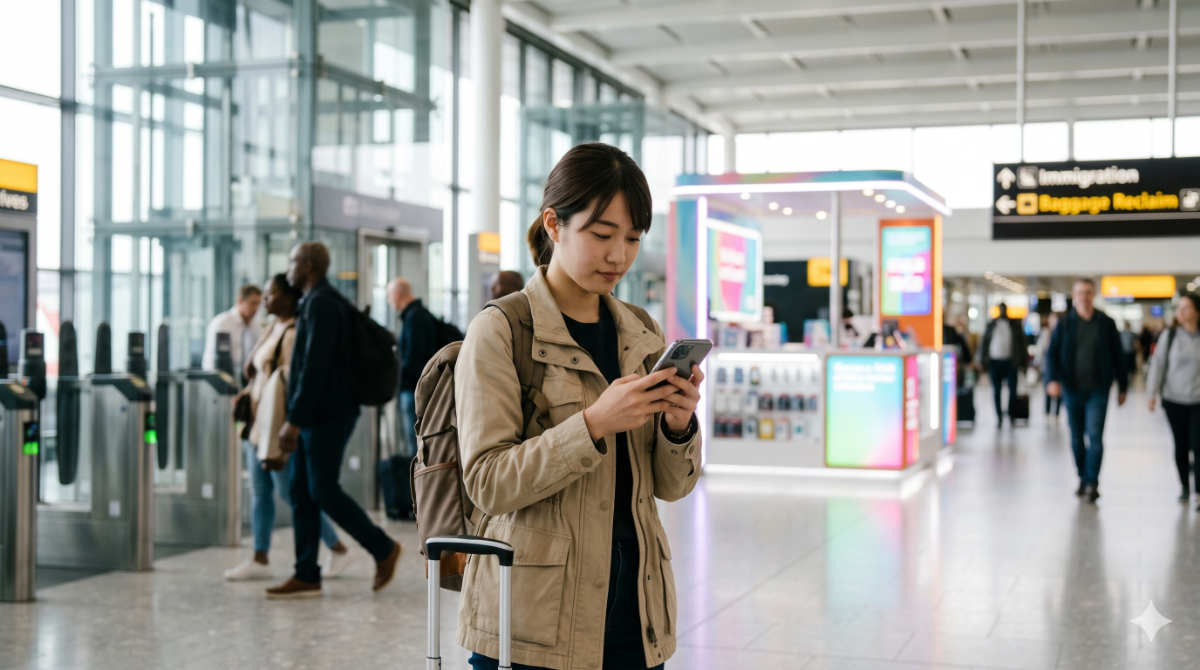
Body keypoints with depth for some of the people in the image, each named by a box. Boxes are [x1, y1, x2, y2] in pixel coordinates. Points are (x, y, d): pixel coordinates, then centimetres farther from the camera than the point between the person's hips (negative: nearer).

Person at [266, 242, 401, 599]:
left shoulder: (322, 304, -14)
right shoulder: (316, 302, 19)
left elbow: (314, 367, -22)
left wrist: (294, 419, -23)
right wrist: (294, 420, 21)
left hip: (327, 416, -10)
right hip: (312, 418, 10)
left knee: (323, 490, -8)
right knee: (301, 493, 7)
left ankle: (384, 548, 5)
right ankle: (307, 576, 9)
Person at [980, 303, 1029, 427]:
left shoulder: (1015, 325, 5)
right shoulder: (991, 325, 7)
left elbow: (1021, 343, 5)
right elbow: (984, 343, 7)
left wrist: (1021, 360, -3)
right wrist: (984, 361, 0)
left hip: (1010, 362, -1)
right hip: (995, 362, 1)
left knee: (1013, 390, -2)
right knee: (996, 391, 3)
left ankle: (1011, 414, 15)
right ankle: (999, 417, 9)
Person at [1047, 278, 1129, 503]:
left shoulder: (1106, 323, 2)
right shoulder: (1065, 324, 2)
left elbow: (1117, 356, 7)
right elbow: (1052, 354, -1)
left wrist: (1122, 386, 9)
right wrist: (1053, 379, -17)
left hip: (1098, 389, -2)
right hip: (1072, 389, 2)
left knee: (1095, 435, -11)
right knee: (1076, 438, 9)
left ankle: (1092, 483, -8)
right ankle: (1083, 479, 22)